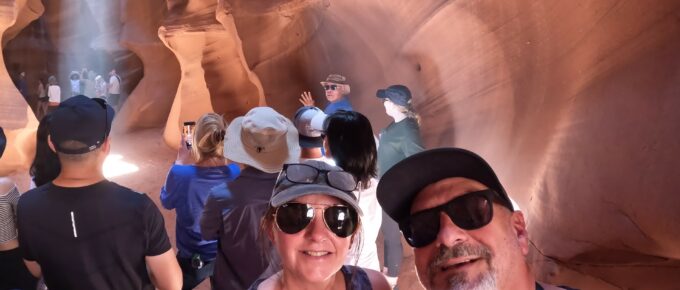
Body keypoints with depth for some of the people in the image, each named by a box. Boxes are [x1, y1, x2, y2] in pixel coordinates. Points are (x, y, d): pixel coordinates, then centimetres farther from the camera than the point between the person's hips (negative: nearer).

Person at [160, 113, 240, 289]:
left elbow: (166, 201, -6)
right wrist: (220, 156, -1)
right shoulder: (235, 172, -21)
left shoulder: (181, 174, -29)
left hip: (193, 259, -2)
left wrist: (180, 159, -3)